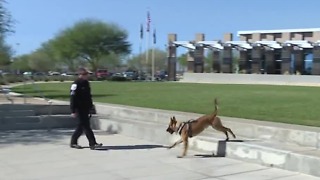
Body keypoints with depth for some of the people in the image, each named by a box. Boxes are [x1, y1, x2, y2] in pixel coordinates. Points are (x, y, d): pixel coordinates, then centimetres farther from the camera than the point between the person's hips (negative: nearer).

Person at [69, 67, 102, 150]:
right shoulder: (76, 84, -13)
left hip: (86, 109, 9)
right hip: (80, 109, -9)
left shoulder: (86, 83, 14)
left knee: (81, 126, 13)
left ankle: (73, 142, 23)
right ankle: (93, 143, -7)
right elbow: (73, 98, -15)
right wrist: (73, 111, -18)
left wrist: (91, 106, 21)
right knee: (86, 126, -7)